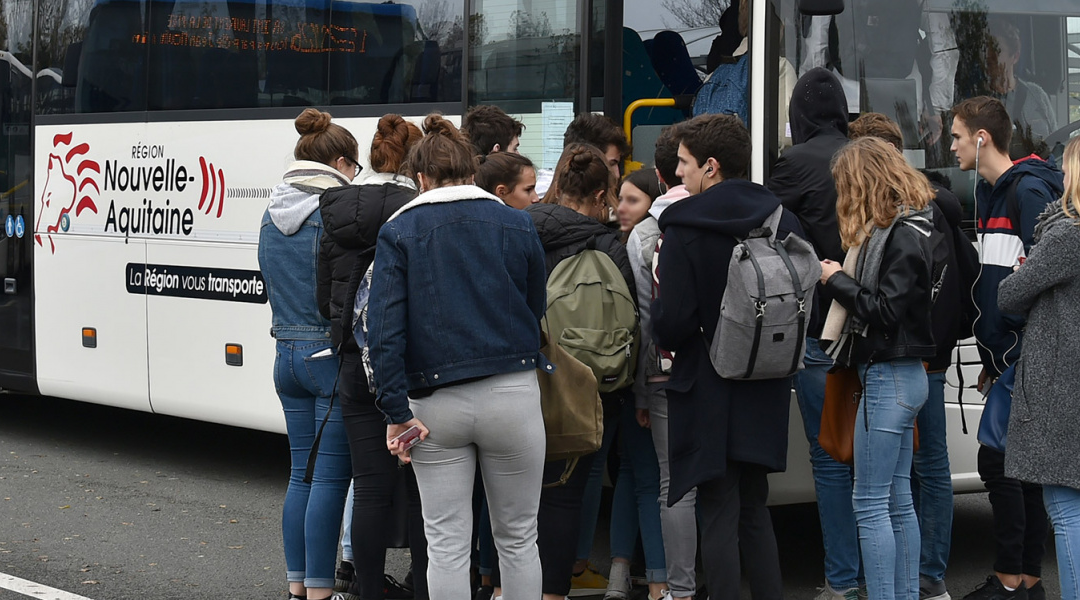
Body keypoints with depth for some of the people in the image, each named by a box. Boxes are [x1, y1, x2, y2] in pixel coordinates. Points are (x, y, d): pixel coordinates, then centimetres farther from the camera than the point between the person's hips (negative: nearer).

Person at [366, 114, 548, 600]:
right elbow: (536, 311, 9)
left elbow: (384, 327, -9)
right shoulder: (517, 226, 5)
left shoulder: (398, 232, 0)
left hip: (437, 404, -1)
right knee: (517, 538, 12)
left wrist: (397, 413, -10)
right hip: (511, 395, 1)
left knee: (446, 543, 7)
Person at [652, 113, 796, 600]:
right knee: (754, 508, 17)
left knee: (719, 515, 1)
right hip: (764, 393, 5)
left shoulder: (684, 226, -15)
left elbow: (672, 322, -18)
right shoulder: (781, 219, 2)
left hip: (709, 393, -5)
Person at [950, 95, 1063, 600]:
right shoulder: (990, 192, 16)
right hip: (1007, 355, 9)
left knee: (997, 461, -8)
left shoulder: (1028, 190, -13)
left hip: (1023, 357, -9)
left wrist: (1020, 355, -18)